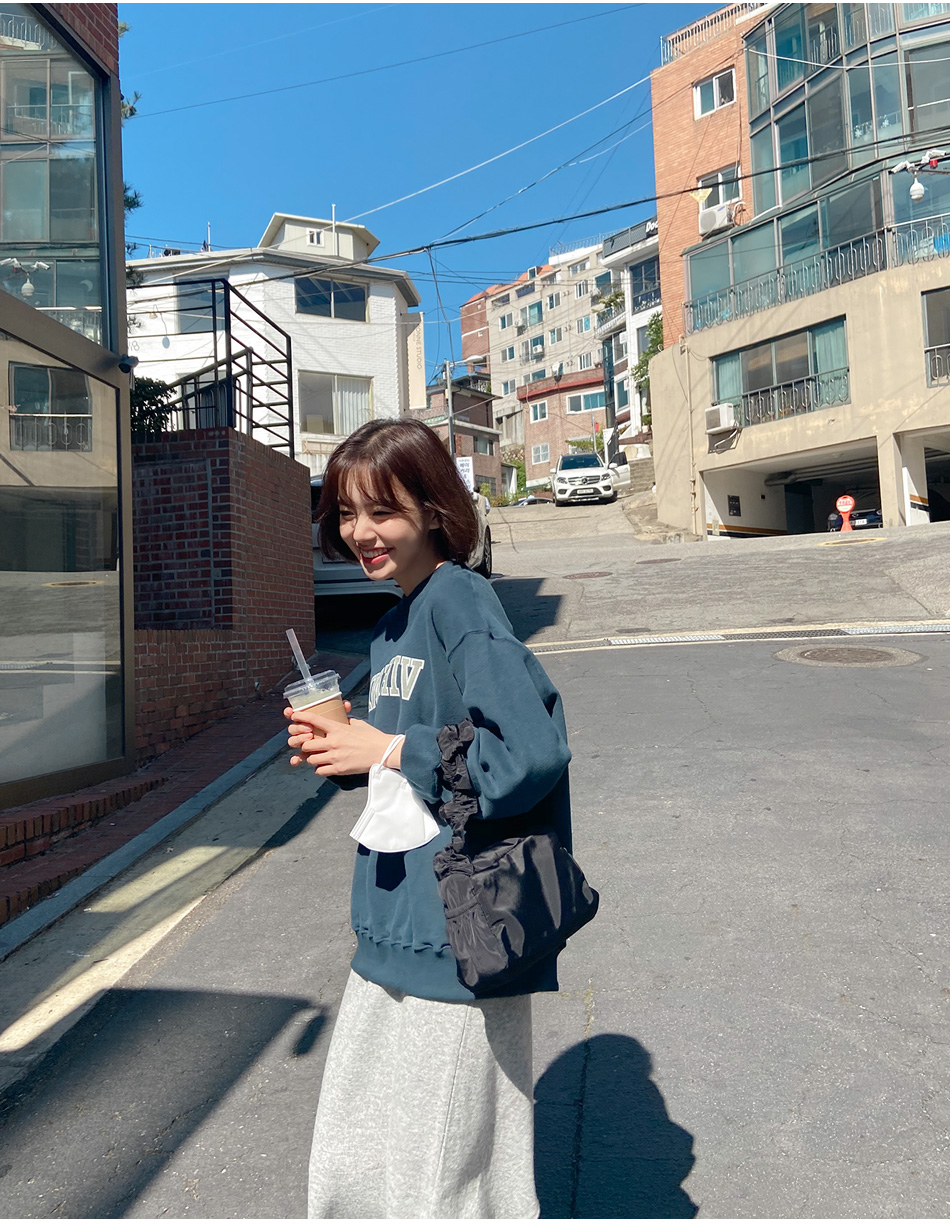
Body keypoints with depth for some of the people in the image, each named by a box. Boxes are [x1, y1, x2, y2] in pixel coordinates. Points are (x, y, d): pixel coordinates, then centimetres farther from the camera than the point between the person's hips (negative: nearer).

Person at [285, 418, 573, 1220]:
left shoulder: (460, 601, -17)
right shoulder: (398, 619, 10)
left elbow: (531, 753, -27)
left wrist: (391, 751, -19)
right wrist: (346, 749, 1)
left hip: (457, 934, -9)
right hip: (395, 932, 9)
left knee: (446, 1167, 12)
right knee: (352, 1166, 23)